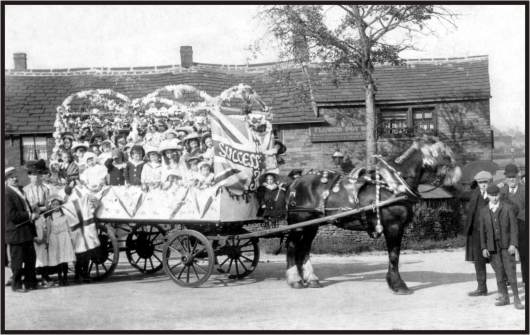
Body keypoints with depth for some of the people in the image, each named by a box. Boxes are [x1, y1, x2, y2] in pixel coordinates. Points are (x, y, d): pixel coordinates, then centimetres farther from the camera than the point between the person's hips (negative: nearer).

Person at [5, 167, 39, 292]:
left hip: (27, 232, 9)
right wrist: (29, 216, -20)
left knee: (30, 258, 15)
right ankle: (17, 285, 14)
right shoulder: (7, 194, -15)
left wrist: (32, 215, 3)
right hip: (16, 233, -9)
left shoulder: (19, 190, 13)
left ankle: (31, 283, 26)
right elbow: (11, 215, -21)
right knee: (17, 260, 2)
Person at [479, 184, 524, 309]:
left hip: (506, 245, -3)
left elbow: (513, 227, -6)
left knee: (510, 271, -8)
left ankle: (516, 299, -2)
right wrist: (484, 248, 0)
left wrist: (513, 244, -15)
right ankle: (505, 298, 12)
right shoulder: (484, 211, 6)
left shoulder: (508, 208, -3)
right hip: (492, 246, 3)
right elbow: (482, 230, 7)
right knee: (499, 272, 4)